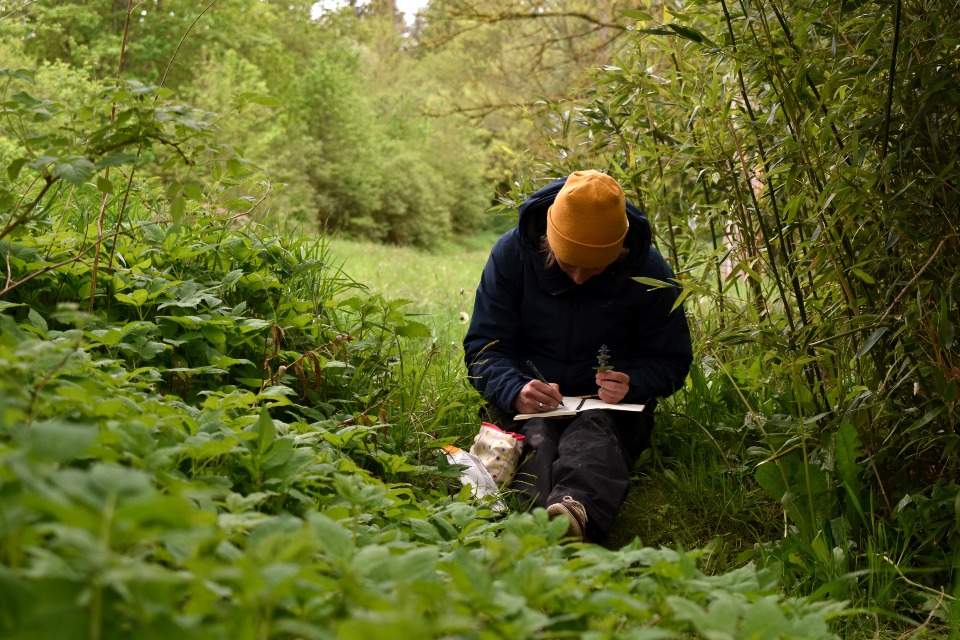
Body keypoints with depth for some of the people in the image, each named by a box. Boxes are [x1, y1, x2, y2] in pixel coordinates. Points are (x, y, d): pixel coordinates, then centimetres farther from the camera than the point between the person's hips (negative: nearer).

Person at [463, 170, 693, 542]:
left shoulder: (648, 271, -5)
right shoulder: (512, 252, -6)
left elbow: (670, 361, 3)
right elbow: (483, 346, -5)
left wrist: (632, 385, -21)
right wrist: (515, 391, -26)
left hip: (610, 408, -1)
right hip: (527, 405, 1)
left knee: (593, 432, -37)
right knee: (535, 441, -35)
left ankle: (576, 509, -69)